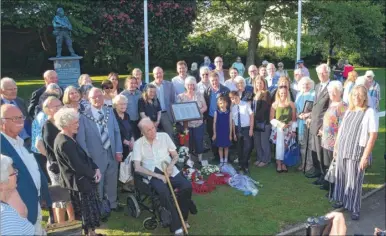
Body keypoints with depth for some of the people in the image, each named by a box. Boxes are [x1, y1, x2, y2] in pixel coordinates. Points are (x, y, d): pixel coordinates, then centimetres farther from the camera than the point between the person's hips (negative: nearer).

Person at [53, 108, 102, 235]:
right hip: (80, 183, -10)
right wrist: (93, 174, -11)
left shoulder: (68, 138, 5)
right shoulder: (65, 143, -26)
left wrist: (96, 168, -2)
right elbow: (78, 166, -25)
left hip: (83, 180, 10)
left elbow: (84, 156, 10)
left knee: (91, 211, 21)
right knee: (89, 212, 7)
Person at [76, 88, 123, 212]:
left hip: (112, 153, 5)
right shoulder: (84, 116, -11)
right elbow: (80, 139, -10)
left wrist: (118, 151, 1)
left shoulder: (110, 111, 4)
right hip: (96, 156, -4)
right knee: (97, 183, 11)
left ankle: (112, 203, 39)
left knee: (112, 181, 19)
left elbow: (116, 132, 6)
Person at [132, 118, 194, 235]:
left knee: (187, 186, -24)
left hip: (169, 170, 3)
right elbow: (137, 168, -6)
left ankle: (182, 218, -1)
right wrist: (157, 175, -15)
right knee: (164, 191, -34)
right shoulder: (138, 144, 0)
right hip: (153, 174, -2)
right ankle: (176, 226, -22)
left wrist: (171, 165, -12)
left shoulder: (164, 136, 5)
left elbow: (175, 156, 11)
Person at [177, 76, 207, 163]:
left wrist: (199, 112, -14)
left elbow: (205, 107, 4)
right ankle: (188, 159, 15)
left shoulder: (199, 95, 5)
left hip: (198, 123, 1)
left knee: (199, 141, 3)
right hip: (186, 124, 0)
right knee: (188, 142, 4)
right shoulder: (180, 96, 3)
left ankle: (200, 159, 16)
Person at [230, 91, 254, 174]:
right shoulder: (233, 108, 2)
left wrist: (251, 129, -9)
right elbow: (233, 121, 7)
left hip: (246, 128, -3)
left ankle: (245, 166, 1)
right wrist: (234, 133, 7)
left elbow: (251, 116, -5)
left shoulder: (246, 104, -8)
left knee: (248, 147, -12)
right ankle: (241, 165, 28)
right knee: (239, 148, 13)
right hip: (238, 129, 4)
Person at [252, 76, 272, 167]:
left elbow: (264, 108, -14)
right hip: (256, 122, 6)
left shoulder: (267, 94, -7)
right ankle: (259, 158, 24)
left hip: (264, 122, -6)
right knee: (257, 142, 11)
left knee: (264, 142, 0)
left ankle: (265, 160, 13)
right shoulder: (255, 94, 12)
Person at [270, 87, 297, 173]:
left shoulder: (291, 104, 2)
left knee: (284, 145, -5)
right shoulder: (274, 104, 0)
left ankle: (280, 162, 6)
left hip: (288, 128, 2)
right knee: (280, 143, -20)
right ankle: (279, 163, -15)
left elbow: (294, 118, 4)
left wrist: (293, 130, -1)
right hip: (278, 127, -2)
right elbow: (271, 118, 0)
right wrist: (280, 123, -14)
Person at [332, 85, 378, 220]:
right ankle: (341, 200, 31)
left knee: (354, 181, 1)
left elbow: (373, 135, -12)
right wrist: (336, 147, 14)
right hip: (342, 150, 5)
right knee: (341, 177, 14)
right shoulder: (348, 111, 9)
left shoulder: (370, 112, -9)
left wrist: (365, 156, -15)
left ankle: (355, 209, 13)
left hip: (357, 152, -5)